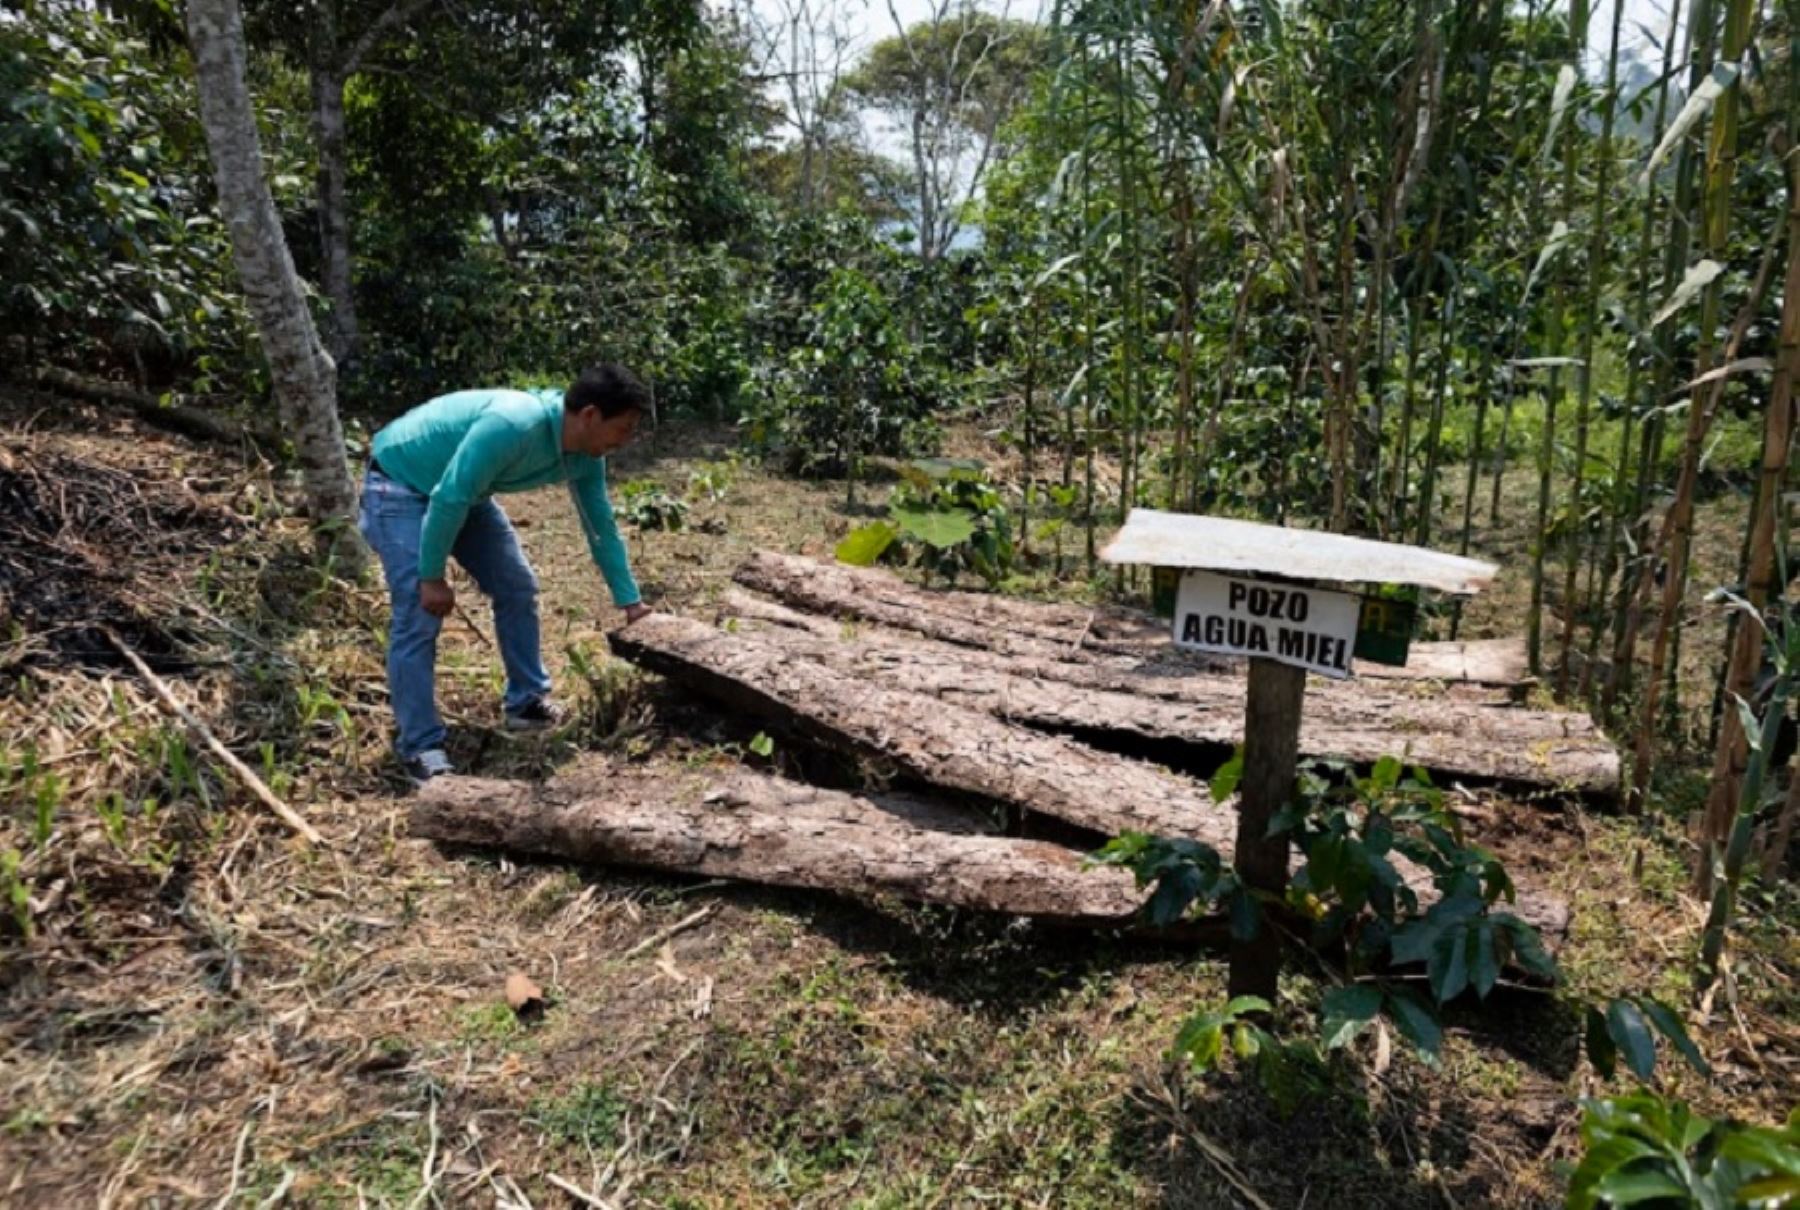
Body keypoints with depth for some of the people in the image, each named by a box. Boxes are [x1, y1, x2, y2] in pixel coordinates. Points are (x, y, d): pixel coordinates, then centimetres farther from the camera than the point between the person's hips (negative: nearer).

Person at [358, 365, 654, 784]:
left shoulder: (584, 457, -11)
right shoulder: (512, 425, -38)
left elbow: (601, 526, 2)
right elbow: (447, 500, -34)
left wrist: (630, 600, 4)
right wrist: (432, 577, -26)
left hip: (463, 492, 9)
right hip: (400, 485, -8)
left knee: (517, 587, 7)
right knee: (419, 614, -15)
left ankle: (526, 703, 21)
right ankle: (420, 748, -9)